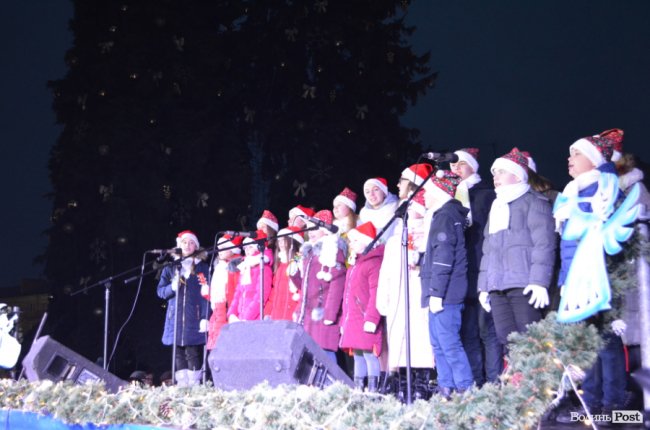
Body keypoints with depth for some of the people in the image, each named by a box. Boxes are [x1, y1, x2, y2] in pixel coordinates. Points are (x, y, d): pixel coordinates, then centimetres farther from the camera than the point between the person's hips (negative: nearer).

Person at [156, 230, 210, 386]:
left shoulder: (203, 268, 6)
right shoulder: (170, 268, 15)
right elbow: (160, 291, 12)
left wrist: (205, 318, -11)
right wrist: (172, 287, -10)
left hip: (195, 320, -3)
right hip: (176, 319, 3)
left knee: (193, 354, -8)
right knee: (179, 355, 2)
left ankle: (194, 384, -6)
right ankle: (182, 385, 4)